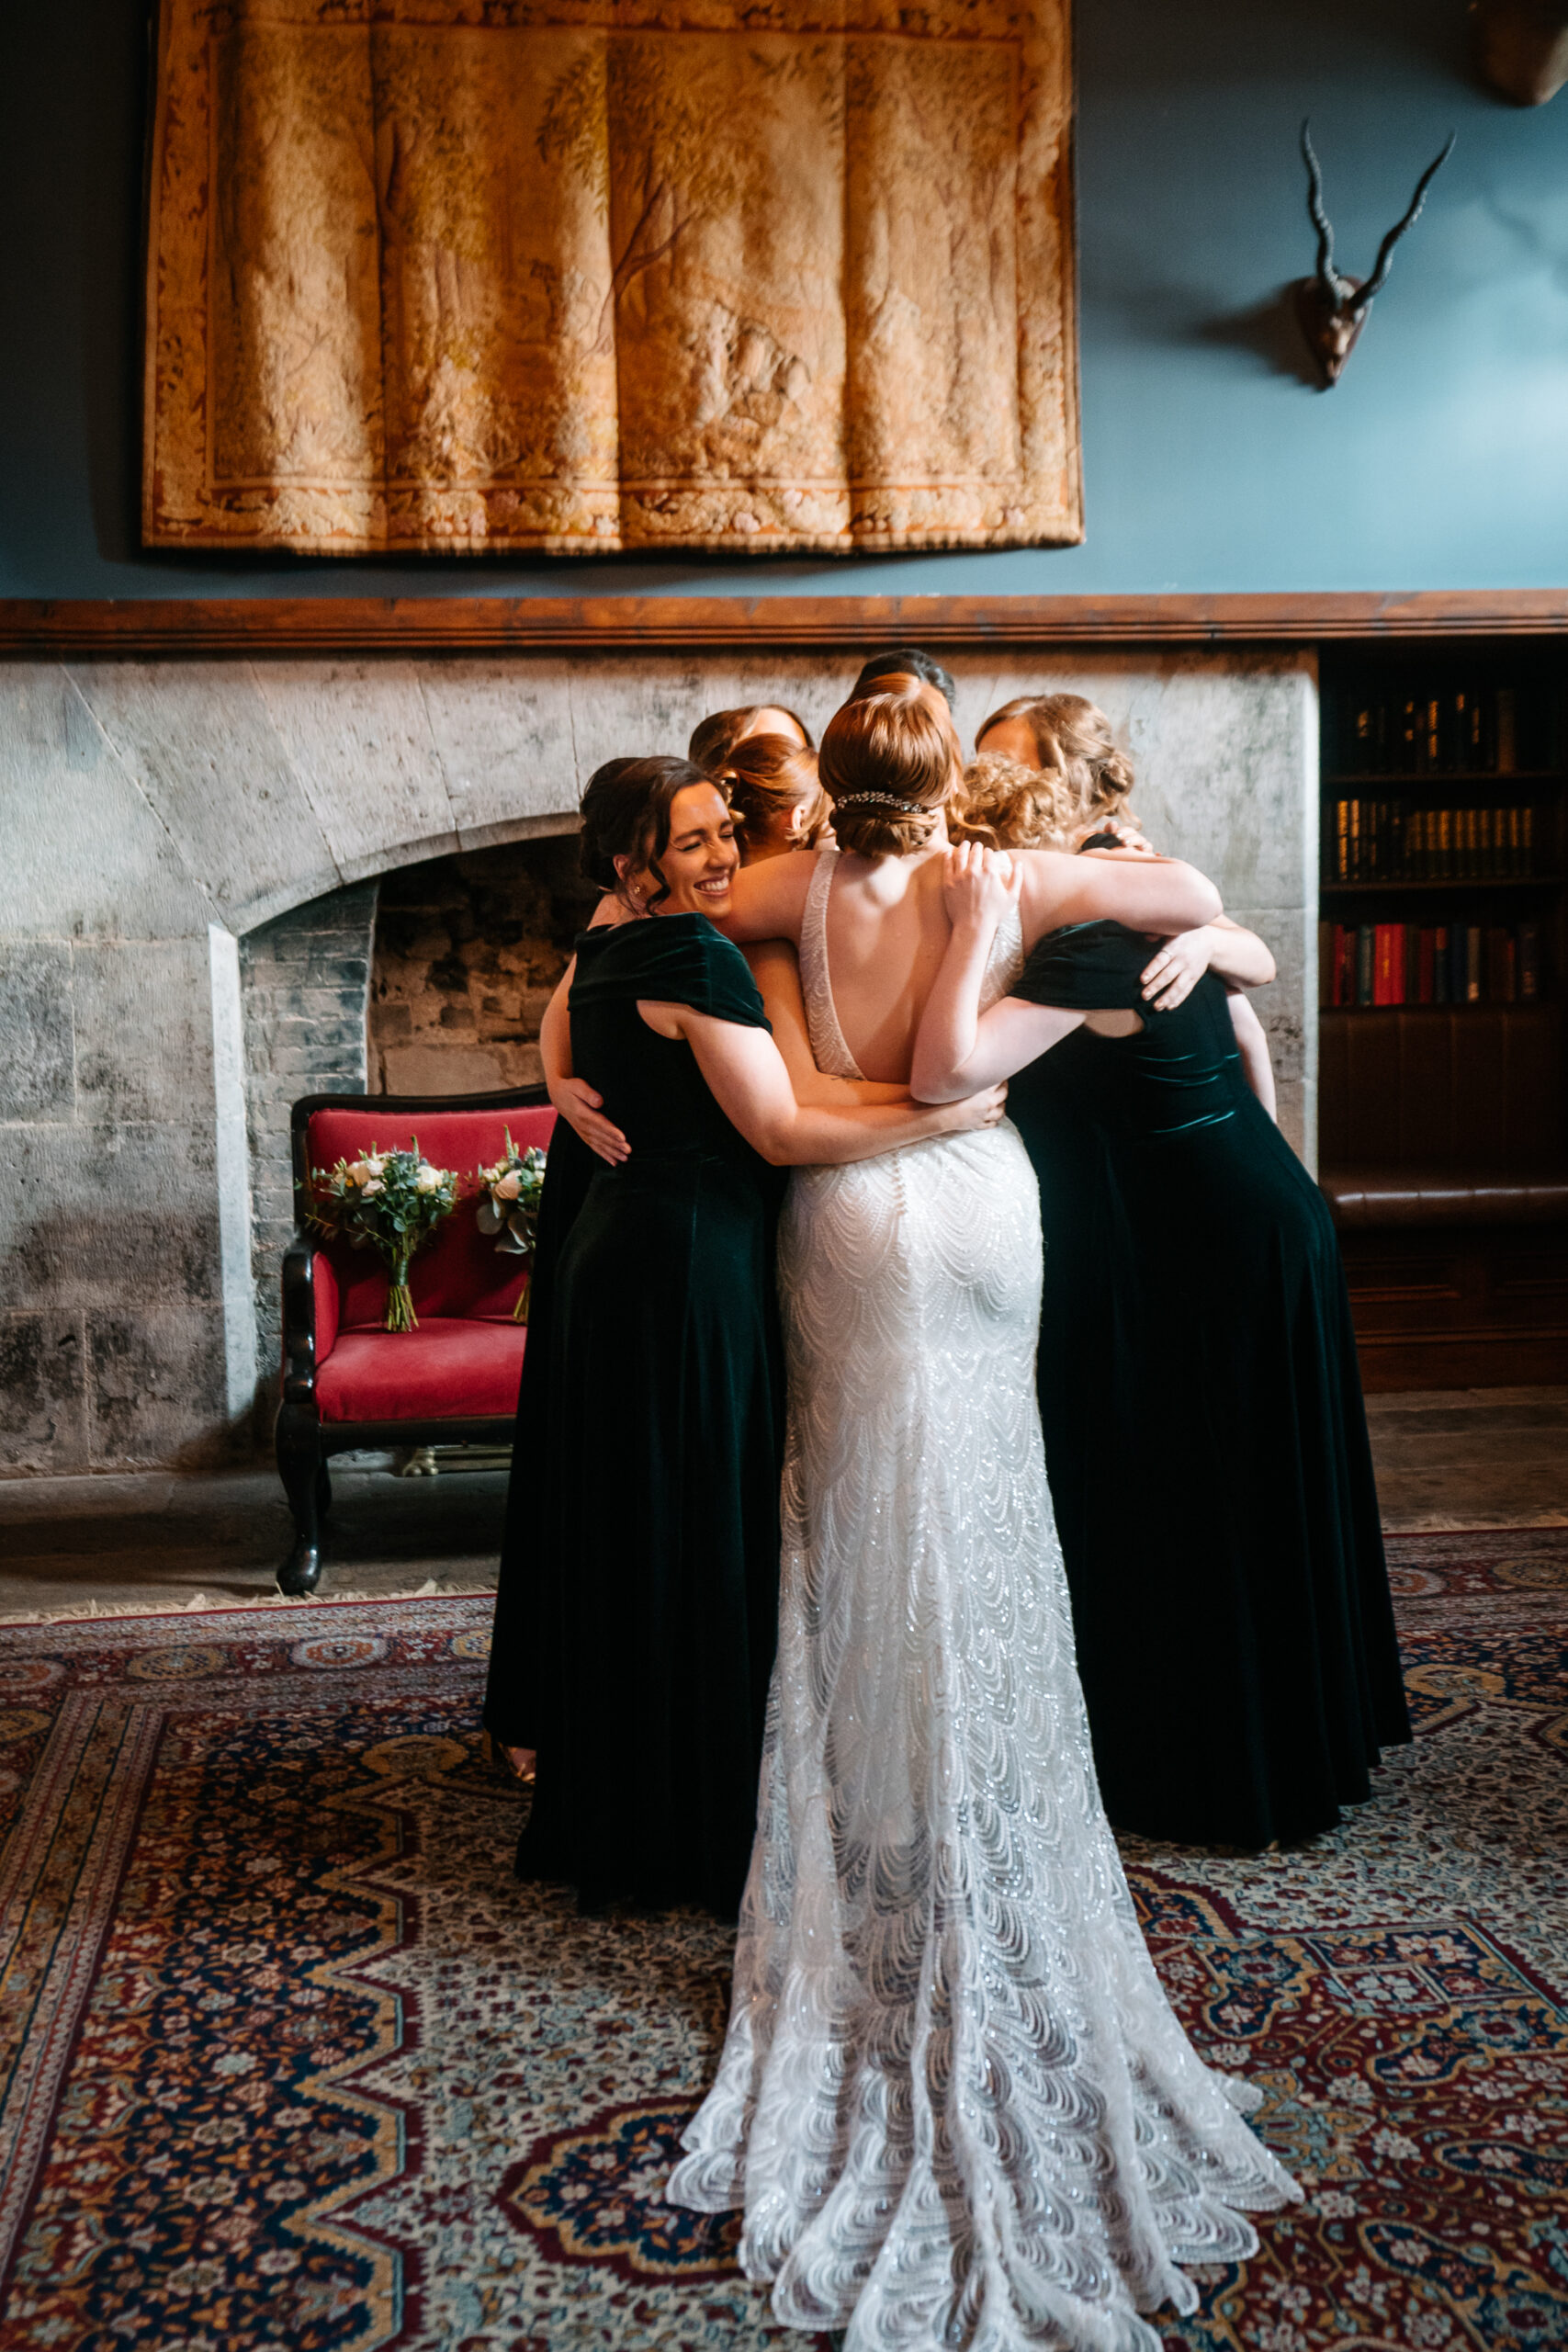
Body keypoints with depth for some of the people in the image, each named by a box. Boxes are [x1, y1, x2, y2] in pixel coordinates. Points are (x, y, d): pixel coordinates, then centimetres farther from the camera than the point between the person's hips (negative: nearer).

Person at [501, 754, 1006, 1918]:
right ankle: (700, 1831, 14)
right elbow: (780, 1131, -16)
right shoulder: (695, 955, -15)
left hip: (613, 1254, 10)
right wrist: (942, 1114, -11)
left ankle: (607, 1814, 31)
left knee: (626, 1541, 17)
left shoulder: (604, 954, 14)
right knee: (704, 1545, 1)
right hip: (689, 1268, -10)